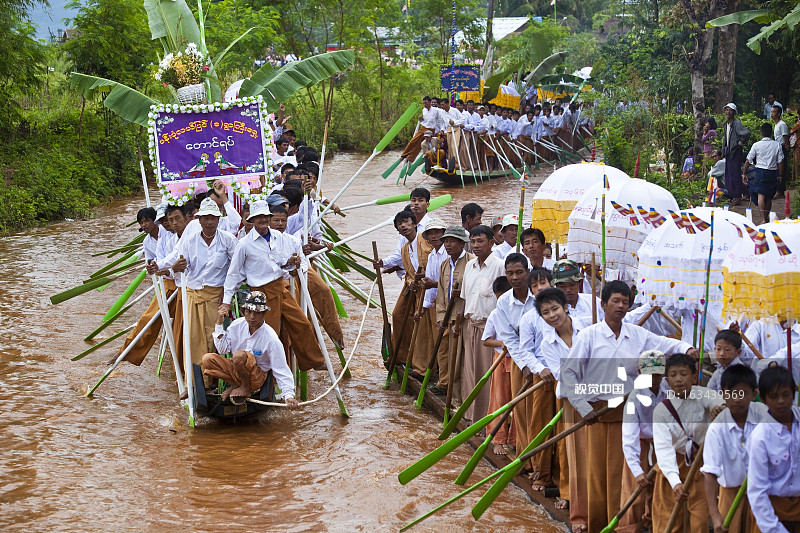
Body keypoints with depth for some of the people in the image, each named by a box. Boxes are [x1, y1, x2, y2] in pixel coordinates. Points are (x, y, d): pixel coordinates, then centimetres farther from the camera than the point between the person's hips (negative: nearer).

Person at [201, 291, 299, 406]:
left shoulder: (271, 339, -20)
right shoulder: (237, 324, -6)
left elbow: (281, 370, -17)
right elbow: (223, 349, 2)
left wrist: (288, 395, -27)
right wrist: (219, 324, -7)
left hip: (258, 376, -5)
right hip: (236, 371, 5)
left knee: (239, 355, -35)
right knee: (207, 359, -19)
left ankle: (247, 388, -8)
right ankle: (235, 385, -1)